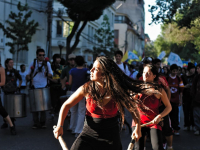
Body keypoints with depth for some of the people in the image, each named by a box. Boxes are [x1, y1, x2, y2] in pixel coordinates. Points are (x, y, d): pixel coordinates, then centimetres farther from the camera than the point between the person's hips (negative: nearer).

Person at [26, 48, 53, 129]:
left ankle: (43, 122, 13)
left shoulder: (47, 63, 7)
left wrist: (47, 74, -15)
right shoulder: (32, 63, 6)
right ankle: (36, 123, 9)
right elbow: (28, 74, 7)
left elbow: (51, 74, 7)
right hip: (34, 87, 0)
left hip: (43, 87, 0)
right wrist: (29, 77, -16)